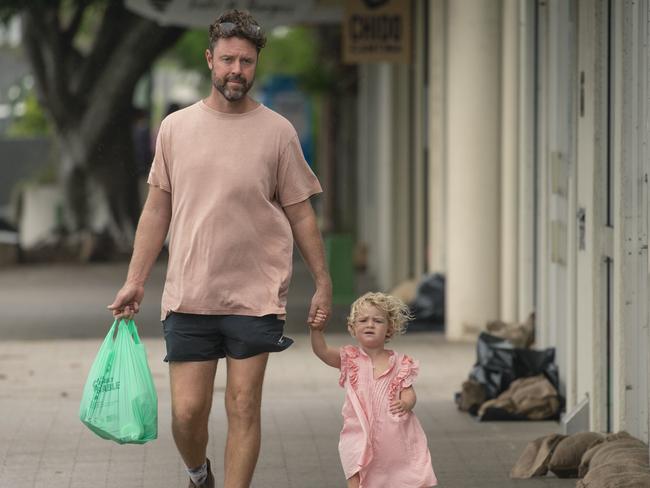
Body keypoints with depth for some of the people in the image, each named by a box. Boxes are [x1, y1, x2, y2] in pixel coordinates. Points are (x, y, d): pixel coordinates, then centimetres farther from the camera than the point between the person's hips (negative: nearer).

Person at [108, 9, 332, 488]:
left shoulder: (277, 132, 2)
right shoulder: (176, 127, 6)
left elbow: (301, 214, 6)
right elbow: (157, 209, 11)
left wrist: (323, 283, 5)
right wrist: (135, 281, 8)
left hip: (255, 298, -1)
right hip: (189, 296, 1)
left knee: (243, 408, -2)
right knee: (187, 412, 1)